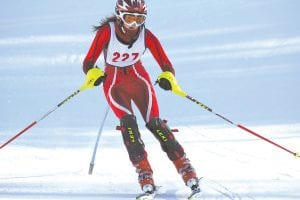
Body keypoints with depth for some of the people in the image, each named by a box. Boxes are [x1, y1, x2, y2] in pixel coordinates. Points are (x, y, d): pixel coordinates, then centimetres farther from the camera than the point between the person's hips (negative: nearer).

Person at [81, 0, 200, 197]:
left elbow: (166, 65, -16)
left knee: (154, 122, -13)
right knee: (127, 121, -22)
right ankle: (144, 173, -22)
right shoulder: (106, 32, -21)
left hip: (139, 79, 1)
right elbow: (88, 63, -22)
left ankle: (185, 167, -8)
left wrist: (168, 77, -39)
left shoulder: (147, 36, -17)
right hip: (114, 83, -1)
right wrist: (92, 74, -45)